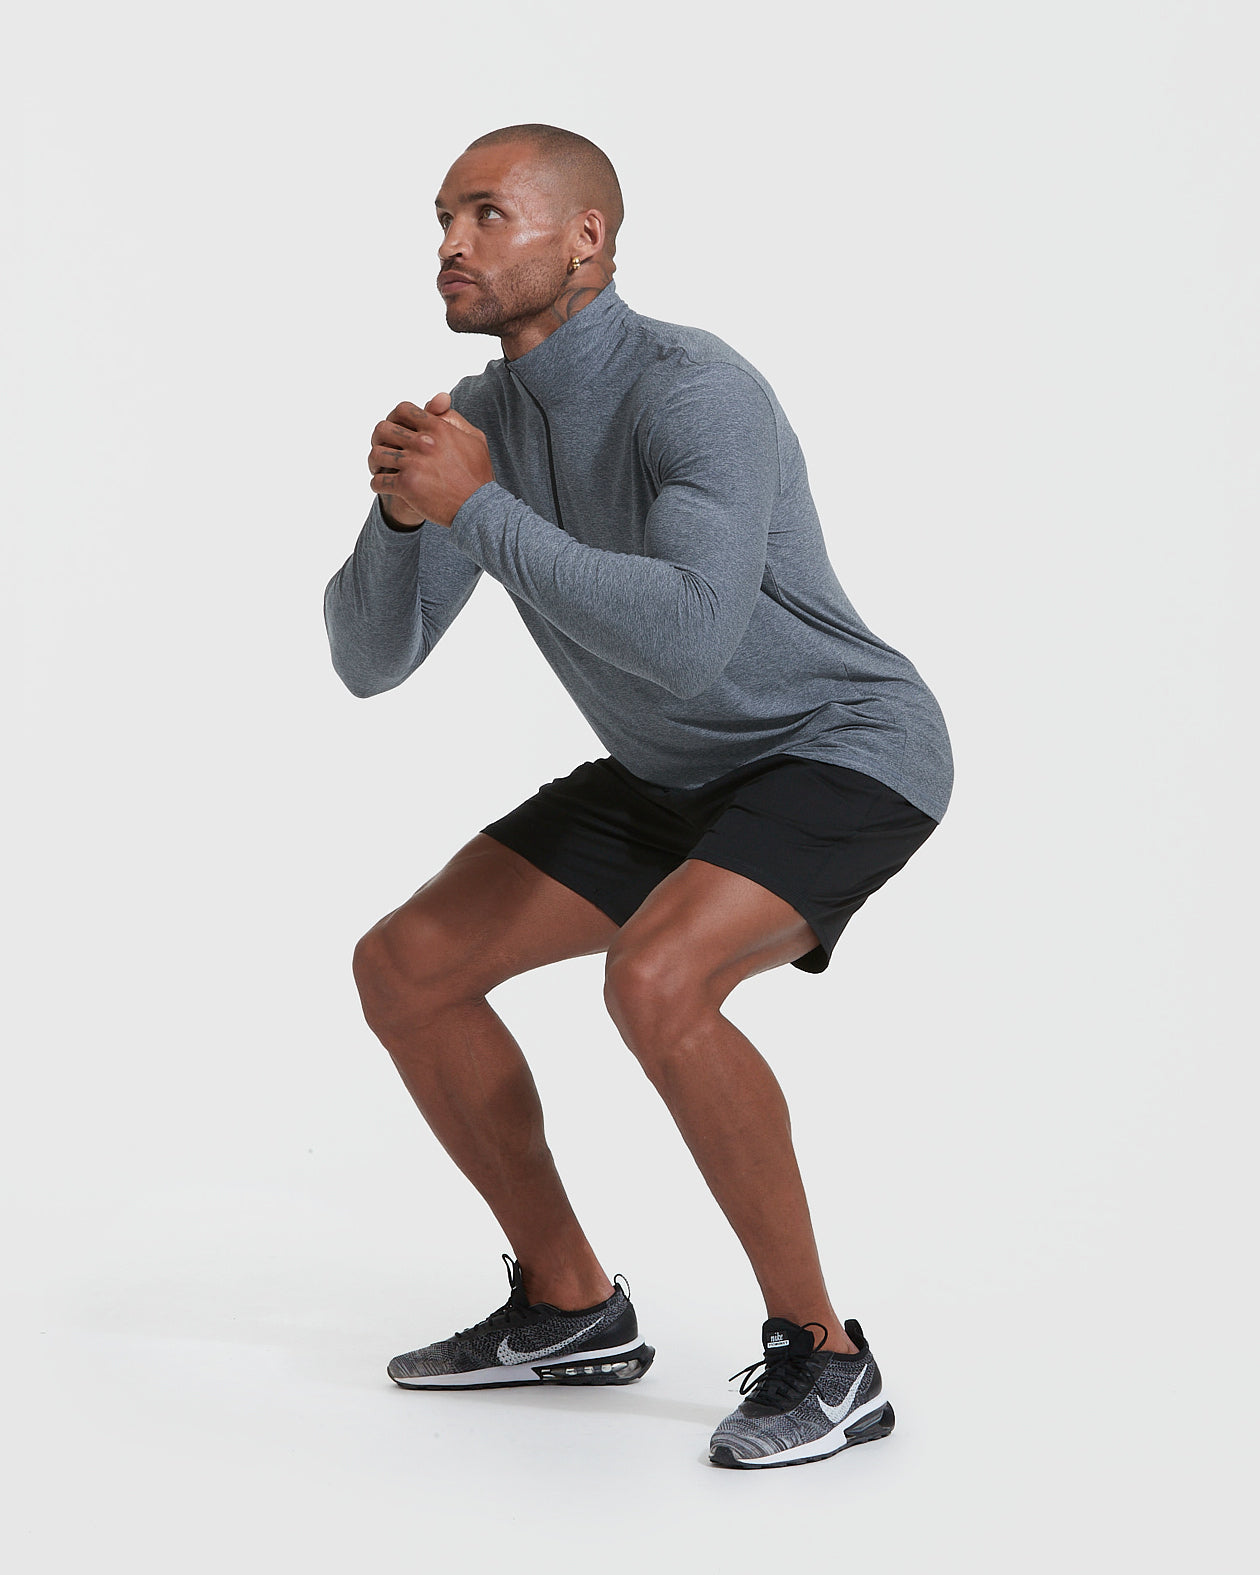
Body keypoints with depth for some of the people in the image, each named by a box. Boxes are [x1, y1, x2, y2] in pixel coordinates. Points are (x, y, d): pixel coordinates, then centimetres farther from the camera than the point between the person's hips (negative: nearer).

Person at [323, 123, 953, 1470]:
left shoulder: (701, 395, -28)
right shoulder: (482, 419, -2)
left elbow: (691, 642, -43)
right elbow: (369, 661, -4)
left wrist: (476, 509, -36)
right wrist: (402, 507, -24)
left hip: (843, 756, -8)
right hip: (679, 778, 8)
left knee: (653, 983, -36)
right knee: (403, 970, 0)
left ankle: (820, 1356, -19)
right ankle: (570, 1309, 12)